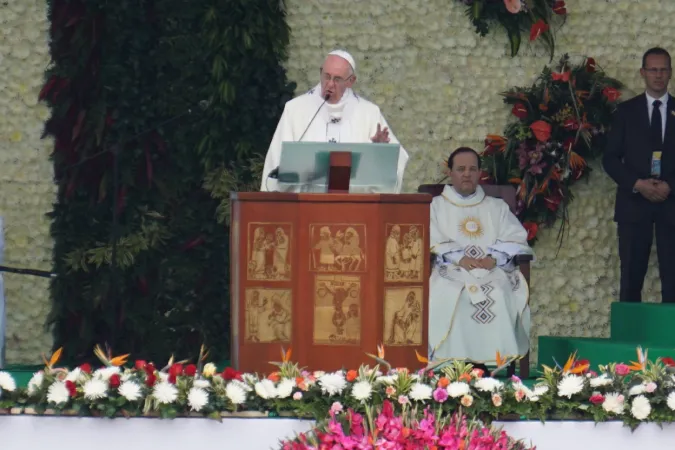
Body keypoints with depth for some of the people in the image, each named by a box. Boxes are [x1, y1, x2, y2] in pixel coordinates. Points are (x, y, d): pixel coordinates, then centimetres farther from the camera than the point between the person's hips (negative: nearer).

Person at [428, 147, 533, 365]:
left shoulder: (497, 207, 25)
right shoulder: (436, 206, 20)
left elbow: (516, 240, 10)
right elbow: (431, 241, 4)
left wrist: (495, 257, -11)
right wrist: (458, 257, -14)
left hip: (493, 270, 1)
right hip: (451, 269, -1)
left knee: (499, 294, -34)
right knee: (448, 293, -36)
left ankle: (496, 359, -35)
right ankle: (453, 362, -39)